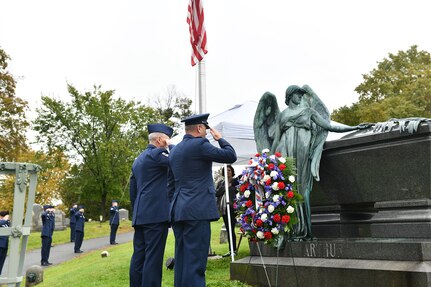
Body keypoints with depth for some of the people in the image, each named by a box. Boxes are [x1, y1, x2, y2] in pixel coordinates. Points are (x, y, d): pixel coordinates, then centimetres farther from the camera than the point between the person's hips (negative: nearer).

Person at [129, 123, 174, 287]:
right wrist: (168, 147, 3)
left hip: (140, 215, 9)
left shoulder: (138, 160, 19)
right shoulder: (157, 153, -8)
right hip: (156, 214, -9)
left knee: (139, 256, 10)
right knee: (153, 257, -6)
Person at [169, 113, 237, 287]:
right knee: (195, 261, -7)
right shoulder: (199, 144, -8)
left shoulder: (174, 150, 17)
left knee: (182, 261, 11)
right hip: (197, 210, -8)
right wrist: (220, 139, 11)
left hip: (178, 211, 8)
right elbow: (231, 156, -4)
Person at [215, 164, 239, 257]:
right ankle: (231, 250, 13)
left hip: (232, 208, -5)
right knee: (228, 230, 8)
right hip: (223, 208, 5)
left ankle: (233, 250, -3)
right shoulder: (221, 183, 17)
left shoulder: (235, 181, 4)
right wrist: (225, 187, -6)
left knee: (231, 229, -8)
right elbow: (216, 193, 6)